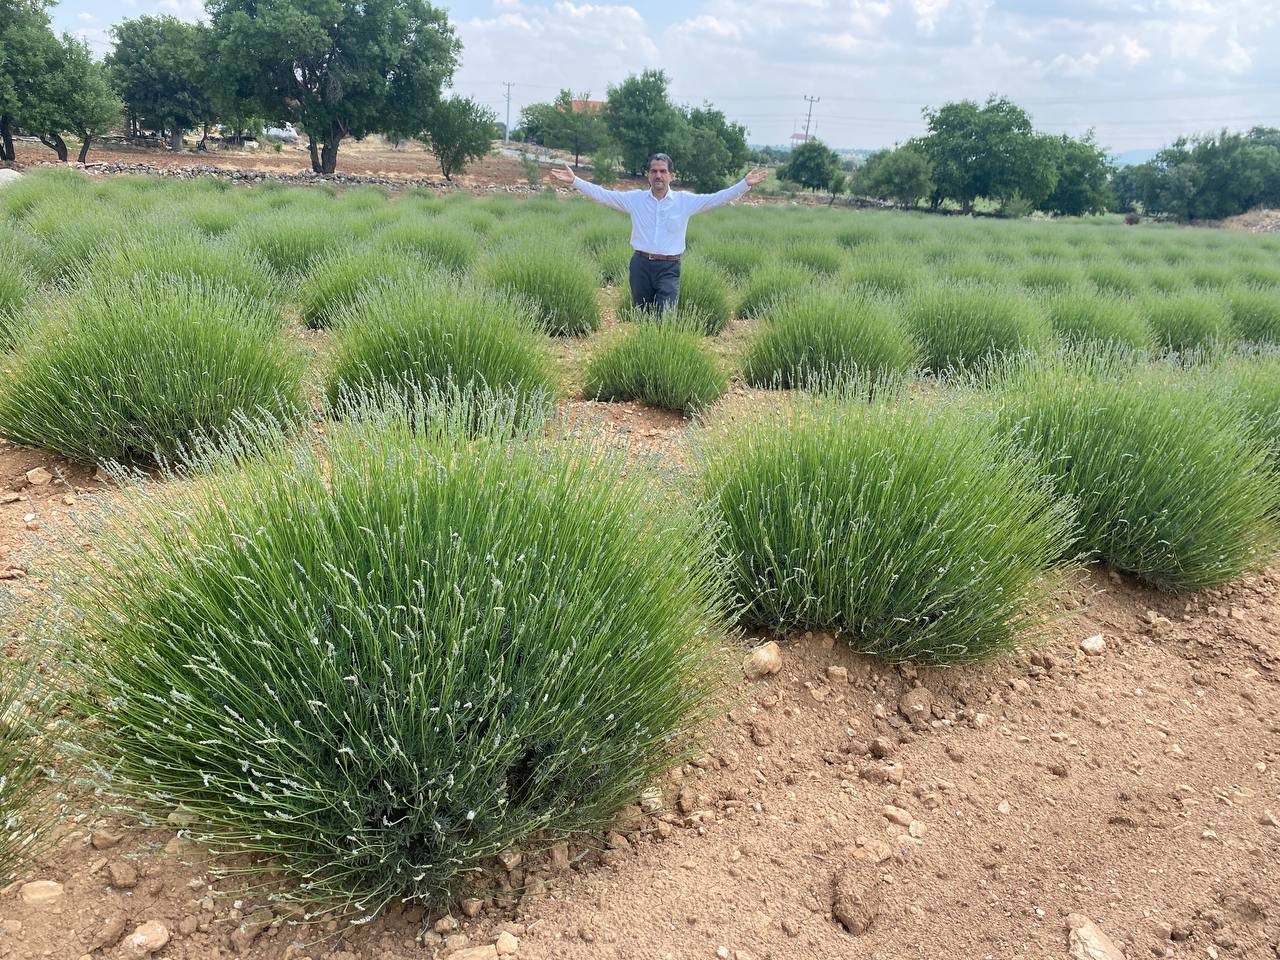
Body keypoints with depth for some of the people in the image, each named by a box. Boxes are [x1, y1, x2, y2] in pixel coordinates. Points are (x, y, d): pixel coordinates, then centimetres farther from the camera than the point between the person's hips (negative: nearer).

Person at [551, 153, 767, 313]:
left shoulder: (686, 201, 3)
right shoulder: (634, 199, 5)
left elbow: (718, 198, 0)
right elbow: (602, 194, 5)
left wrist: (745, 184, -9)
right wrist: (575, 181, -2)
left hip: (669, 268, -2)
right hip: (641, 265, 2)